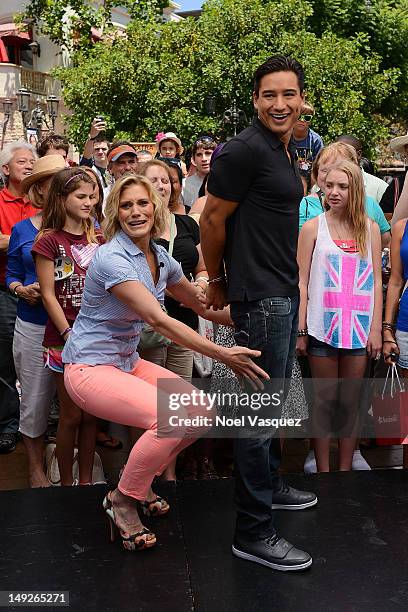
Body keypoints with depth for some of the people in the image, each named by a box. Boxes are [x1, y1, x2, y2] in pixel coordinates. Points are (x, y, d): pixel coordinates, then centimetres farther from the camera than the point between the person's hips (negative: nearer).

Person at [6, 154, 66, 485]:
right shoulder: (22, 229, 5)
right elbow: (12, 275, 11)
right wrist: (21, 289, -10)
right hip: (34, 326, 1)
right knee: (35, 401, 11)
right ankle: (36, 468, 31)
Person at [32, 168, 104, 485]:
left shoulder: (98, 239, 10)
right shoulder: (49, 240, -5)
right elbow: (48, 295, -8)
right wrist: (69, 334, -14)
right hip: (63, 337, -4)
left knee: (91, 414, 10)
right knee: (71, 415, 3)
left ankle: (86, 481, 24)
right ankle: (66, 483, 20)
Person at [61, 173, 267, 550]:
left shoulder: (160, 257, 3)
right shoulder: (112, 258, -22)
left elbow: (198, 301, 18)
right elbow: (159, 320, -30)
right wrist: (224, 355, -32)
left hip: (129, 362, 8)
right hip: (90, 367, -8)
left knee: (203, 412, -4)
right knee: (173, 418, -26)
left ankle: (141, 481, 17)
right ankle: (122, 500, -1)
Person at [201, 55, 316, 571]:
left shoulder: (285, 152, 15)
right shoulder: (245, 151, -16)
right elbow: (212, 220, -13)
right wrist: (217, 282, -2)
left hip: (284, 293, 10)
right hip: (261, 297, -10)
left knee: (273, 400, 20)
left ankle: (270, 485, 38)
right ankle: (252, 532, 8)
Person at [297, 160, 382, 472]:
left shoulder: (370, 228, 7)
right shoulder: (313, 227, 2)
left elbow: (376, 281, 7)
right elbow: (302, 281, 0)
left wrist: (376, 329, 1)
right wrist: (301, 330, -5)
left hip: (359, 329, 2)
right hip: (322, 327, -2)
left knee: (351, 402, 9)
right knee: (324, 400, 6)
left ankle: (345, 470, 22)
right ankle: (323, 471, 17)